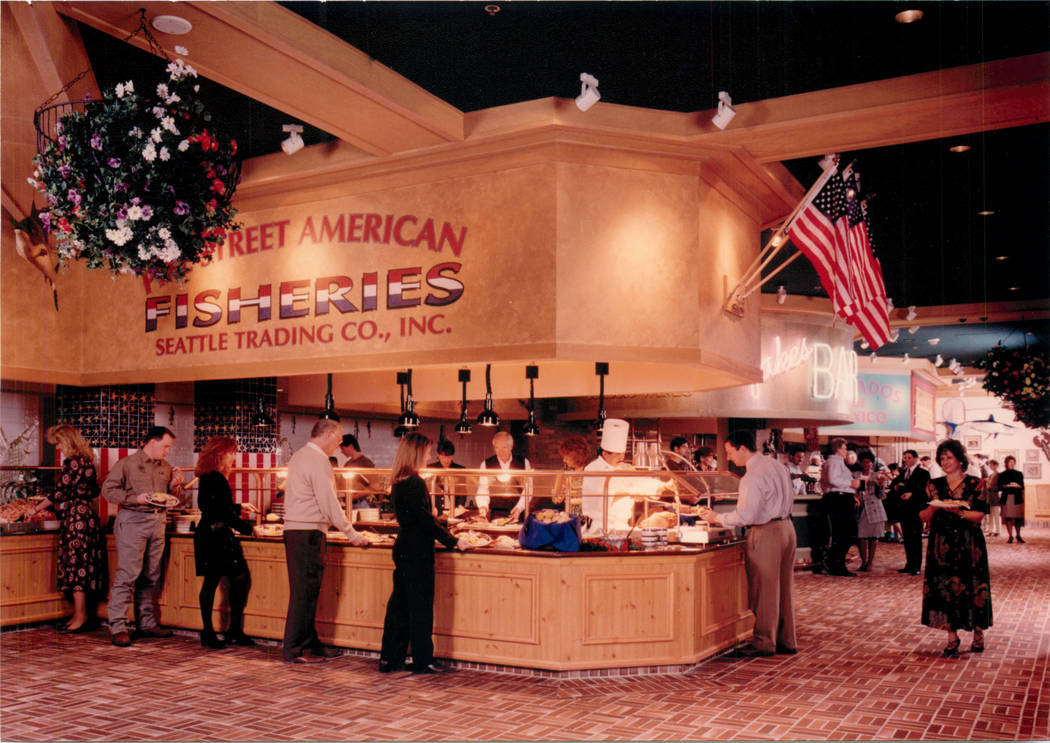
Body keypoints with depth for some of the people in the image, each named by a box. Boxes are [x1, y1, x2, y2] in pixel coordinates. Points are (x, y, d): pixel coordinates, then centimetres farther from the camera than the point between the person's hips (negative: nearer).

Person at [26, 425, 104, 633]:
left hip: (76, 517, -9)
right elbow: (93, 492, 18)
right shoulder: (87, 460, 12)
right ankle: (81, 615, 16)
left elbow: (60, 494, -14)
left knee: (76, 564, -4)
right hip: (88, 515, 9)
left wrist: (36, 509, -3)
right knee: (85, 565, 11)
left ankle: (80, 616, 0)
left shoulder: (72, 462, -14)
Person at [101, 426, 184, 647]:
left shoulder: (166, 468, 16)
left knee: (151, 576, 9)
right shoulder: (127, 464, -2)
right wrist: (135, 499, -16)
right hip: (133, 522, -6)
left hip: (157, 522, 6)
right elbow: (108, 489, -6)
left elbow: (171, 497, 23)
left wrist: (175, 485, 2)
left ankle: (146, 623, 17)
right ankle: (117, 627, -5)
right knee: (128, 574, -9)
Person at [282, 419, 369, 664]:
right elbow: (329, 504, -16)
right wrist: (352, 535, -9)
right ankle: (295, 650, 1)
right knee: (304, 591, -4)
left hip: (294, 531, 10)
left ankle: (310, 643, 19)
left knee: (306, 591, 13)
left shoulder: (299, 456, 17)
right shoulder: (317, 460, -14)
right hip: (308, 533, -10)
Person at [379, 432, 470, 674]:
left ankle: (389, 659, 18)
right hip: (417, 552, -9)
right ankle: (423, 660, 8)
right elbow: (426, 520, -18)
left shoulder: (398, 482, 10)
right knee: (420, 605, 0)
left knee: (399, 604, 13)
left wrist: (446, 535, 22)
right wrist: (453, 541, -10)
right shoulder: (415, 483, -17)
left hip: (403, 549, 9)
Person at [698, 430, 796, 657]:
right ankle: (786, 640, 22)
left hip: (766, 534, -9)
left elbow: (745, 516, -22)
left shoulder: (753, 476, -19)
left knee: (764, 588, 1)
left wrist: (716, 518, -11)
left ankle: (764, 642, 9)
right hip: (787, 527, 9)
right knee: (784, 586, 14)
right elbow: (790, 496, 17)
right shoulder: (777, 464, 9)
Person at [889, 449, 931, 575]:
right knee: (907, 537, 9)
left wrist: (911, 494, -31)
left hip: (916, 508, -6)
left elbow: (923, 489, -16)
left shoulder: (923, 472, -4)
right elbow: (893, 484, 16)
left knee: (916, 537, -3)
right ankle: (909, 564, 16)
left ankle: (916, 566, 1)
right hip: (904, 508, 6)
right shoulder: (903, 472, 18)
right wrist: (896, 487, -6)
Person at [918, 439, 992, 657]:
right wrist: (934, 507, -14)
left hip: (969, 545, -2)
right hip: (942, 545, 2)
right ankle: (952, 637, 7)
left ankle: (978, 633, 16)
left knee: (973, 587, -1)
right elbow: (923, 516, 6)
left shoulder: (975, 484, 1)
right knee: (945, 588, -1)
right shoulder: (934, 485, 9)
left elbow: (979, 515, -6)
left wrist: (959, 511, -22)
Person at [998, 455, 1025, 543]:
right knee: (1008, 518, -4)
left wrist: (1018, 486, -11)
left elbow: (1022, 486, 10)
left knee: (1018, 517, -2)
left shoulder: (1019, 474, 13)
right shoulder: (1002, 475, 9)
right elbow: (999, 487, 4)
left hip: (1017, 498, 1)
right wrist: (1005, 486, -14)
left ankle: (1018, 535, 14)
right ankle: (1010, 536, 2)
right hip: (1006, 498, -1)